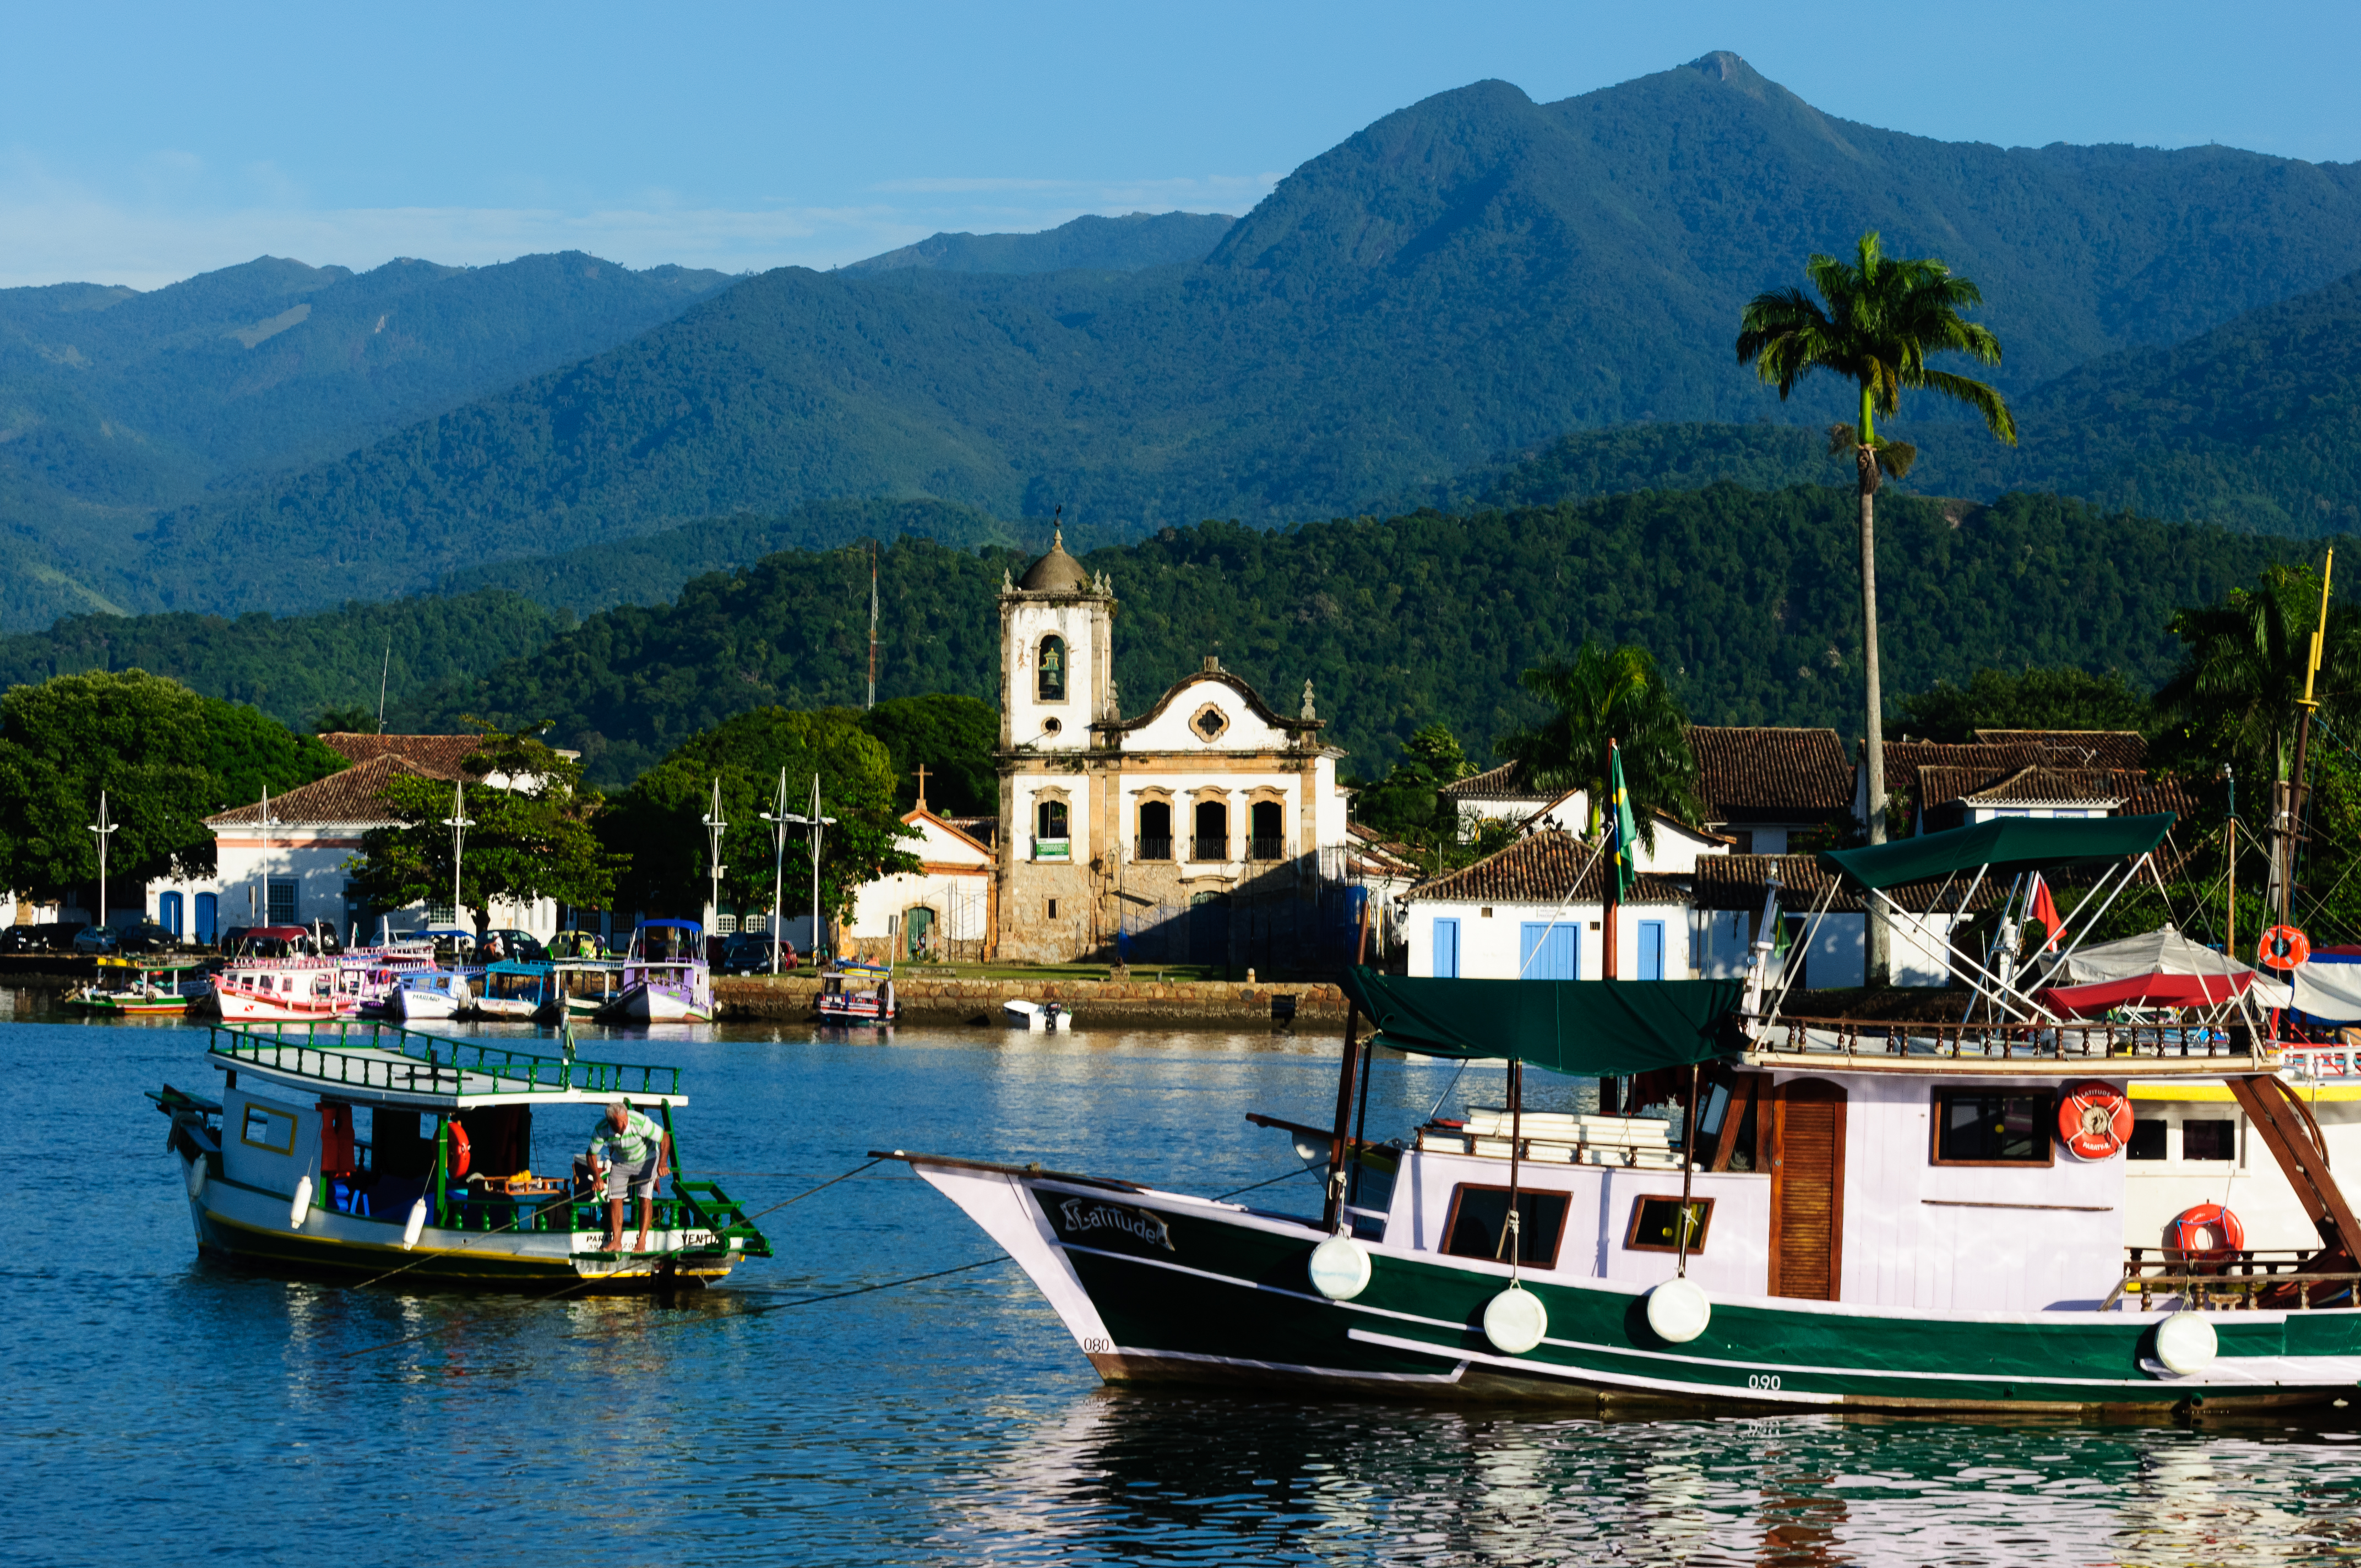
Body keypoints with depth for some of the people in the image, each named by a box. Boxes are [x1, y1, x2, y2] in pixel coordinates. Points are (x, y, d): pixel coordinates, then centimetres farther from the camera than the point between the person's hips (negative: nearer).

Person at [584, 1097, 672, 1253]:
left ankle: (642, 1242, -9)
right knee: (615, 1199, -6)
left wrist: (662, 1163, -40)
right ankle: (616, 1242, 0)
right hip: (620, 1162, 3)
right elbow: (592, 1154, -12)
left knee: (645, 1199, -13)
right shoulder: (602, 1130, -28)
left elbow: (665, 1138, -27)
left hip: (646, 1160, -3)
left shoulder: (640, 1122, -38)